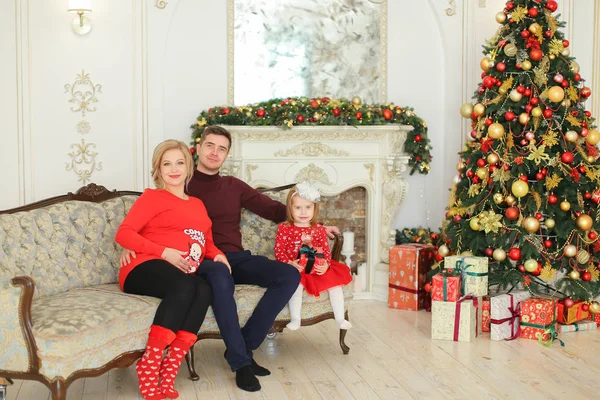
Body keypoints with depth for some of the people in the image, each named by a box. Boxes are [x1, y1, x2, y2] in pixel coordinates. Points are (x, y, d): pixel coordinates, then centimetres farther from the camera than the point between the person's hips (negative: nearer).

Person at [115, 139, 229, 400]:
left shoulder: (197, 204, 26)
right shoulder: (153, 196, 8)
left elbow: (207, 242, 29)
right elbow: (123, 234, -4)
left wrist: (218, 254, 4)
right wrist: (164, 252, -13)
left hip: (181, 277, 5)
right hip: (145, 269, -4)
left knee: (204, 290, -32)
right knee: (185, 286, -37)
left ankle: (168, 373, -33)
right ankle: (150, 364, -28)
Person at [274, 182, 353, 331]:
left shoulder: (319, 229, 7)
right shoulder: (284, 228, -2)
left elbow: (326, 250, 7)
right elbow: (279, 251, -6)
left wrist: (326, 265, -14)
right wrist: (289, 263, -23)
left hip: (318, 268, 4)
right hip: (295, 269, -3)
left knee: (335, 282, -13)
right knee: (296, 284, -34)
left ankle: (339, 318, -4)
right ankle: (295, 319, -24)